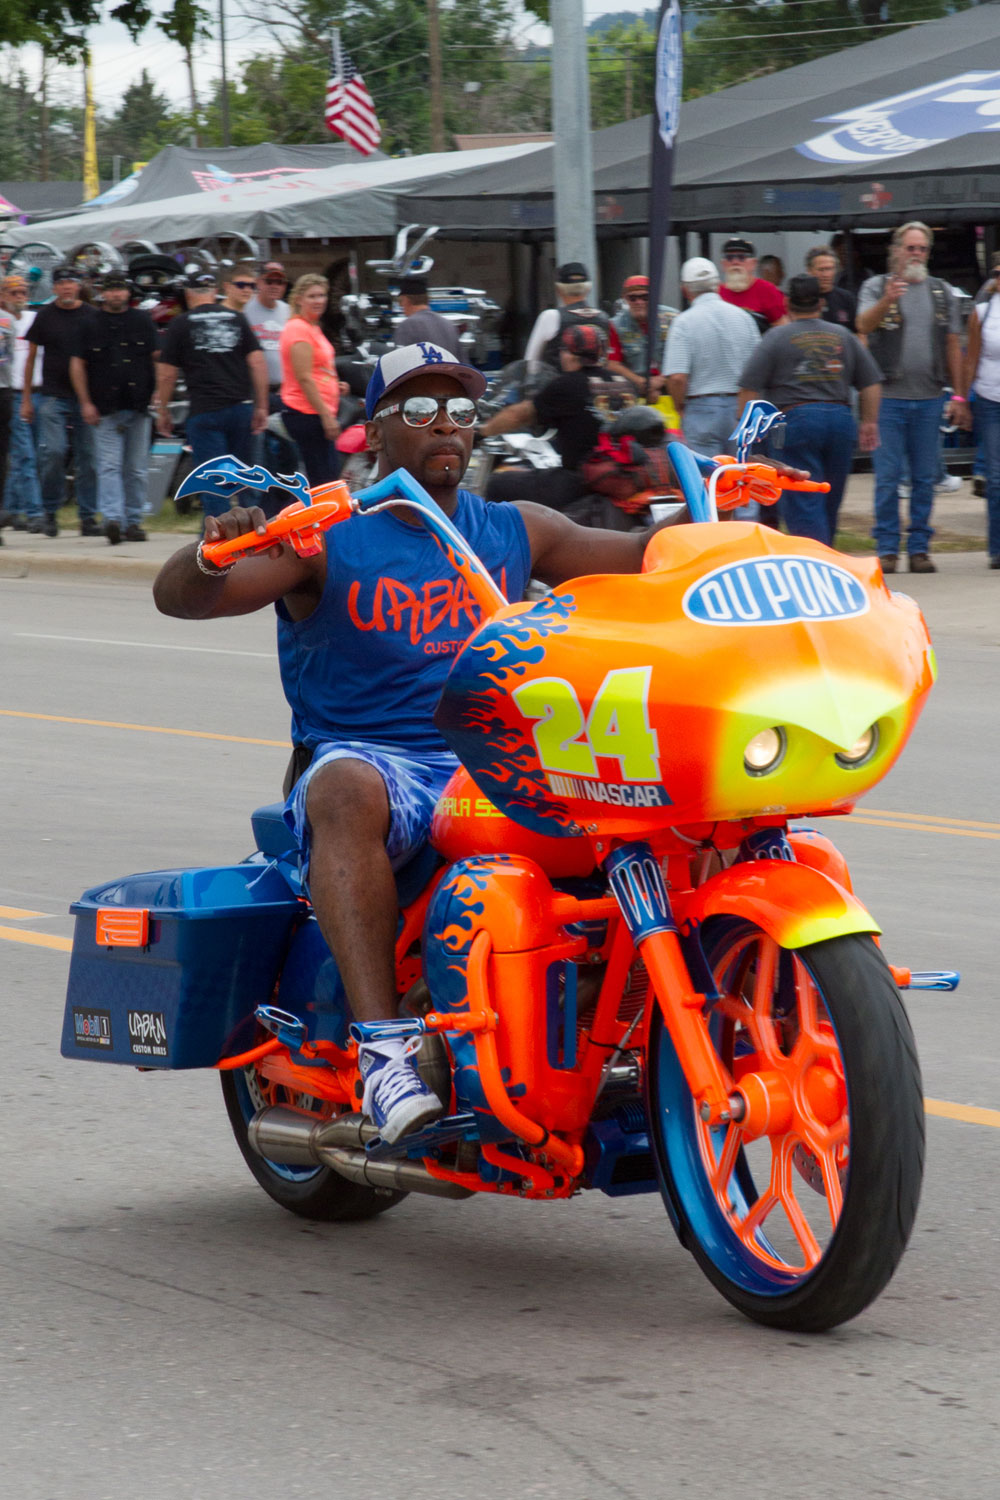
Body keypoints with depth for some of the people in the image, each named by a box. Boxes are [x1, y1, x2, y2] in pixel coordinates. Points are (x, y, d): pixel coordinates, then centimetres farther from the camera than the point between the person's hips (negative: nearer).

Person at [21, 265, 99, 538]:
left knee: (87, 456, 1)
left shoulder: (91, 316, 6)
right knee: (53, 451, -13)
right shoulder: (45, 316, 4)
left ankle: (88, 516, 7)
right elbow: (31, 356, 9)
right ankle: (50, 511, 4)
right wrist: (26, 398, 6)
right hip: (53, 396, -1)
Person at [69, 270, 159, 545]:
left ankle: (133, 521, 13)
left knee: (137, 470, 5)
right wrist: (85, 403, -1)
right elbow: (77, 365, 6)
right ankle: (112, 518, -23)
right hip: (105, 409, -2)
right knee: (109, 465, -12)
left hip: (139, 408, 2)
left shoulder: (143, 321, 10)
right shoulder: (91, 324, 5)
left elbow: (158, 358, 11)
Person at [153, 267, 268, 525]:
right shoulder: (236, 319, 9)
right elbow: (258, 363, 4)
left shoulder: (181, 325, 0)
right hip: (241, 406, 4)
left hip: (205, 411, -4)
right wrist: (261, 406, 8)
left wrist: (162, 410, 12)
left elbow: (166, 375, 0)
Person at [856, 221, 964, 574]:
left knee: (925, 478, 4)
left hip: (929, 399, 3)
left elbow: (952, 346, 14)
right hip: (888, 398, -3)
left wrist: (958, 395, 10)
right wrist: (887, 300, -34)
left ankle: (919, 547, 10)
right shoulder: (876, 287, 3)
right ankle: (887, 548, 3)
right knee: (888, 477, -3)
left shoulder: (942, 292, 13)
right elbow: (864, 325, -15)